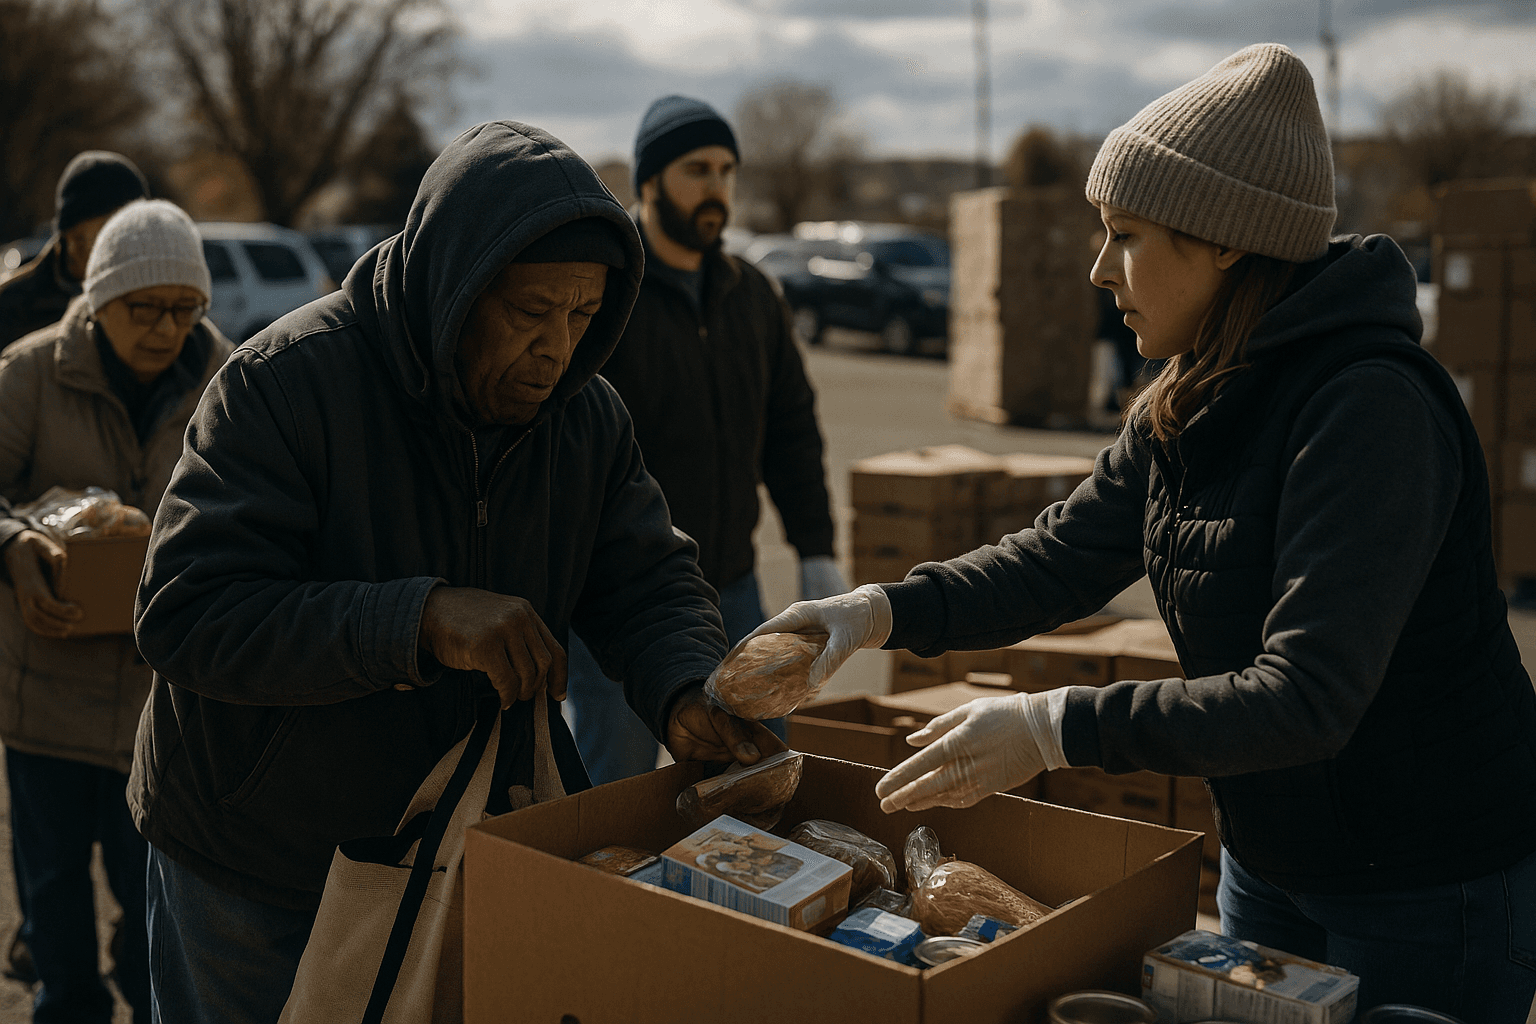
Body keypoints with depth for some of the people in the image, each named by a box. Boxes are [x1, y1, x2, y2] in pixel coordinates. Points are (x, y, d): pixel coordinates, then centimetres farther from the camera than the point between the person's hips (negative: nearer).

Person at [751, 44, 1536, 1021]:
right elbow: (1062, 555, 3)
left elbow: (1307, 699, -32)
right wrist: (889, 609, -12)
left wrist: (1058, 727, -34)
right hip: (1270, 860, 8)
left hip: (1434, 890, -8)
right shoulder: (1187, 410, 1)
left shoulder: (1371, 411, -27)